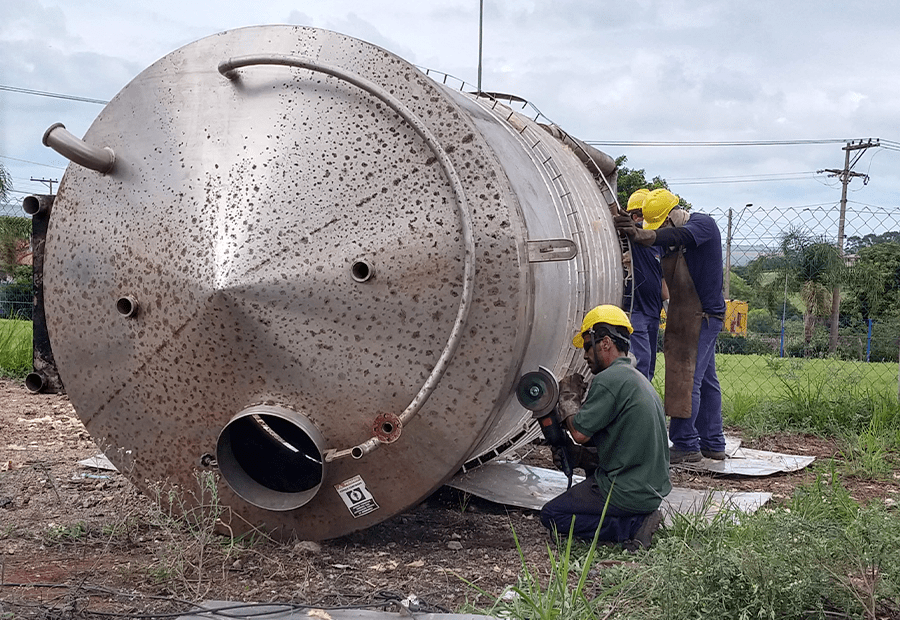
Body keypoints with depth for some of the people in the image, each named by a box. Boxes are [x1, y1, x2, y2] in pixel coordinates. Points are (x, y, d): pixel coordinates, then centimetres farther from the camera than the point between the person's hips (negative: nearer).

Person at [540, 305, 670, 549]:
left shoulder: (609, 380, -17)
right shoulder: (638, 378, 13)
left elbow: (580, 433, -16)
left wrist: (568, 396, -1)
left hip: (628, 491, -9)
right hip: (655, 488, 9)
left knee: (551, 515, 2)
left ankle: (632, 526, -7)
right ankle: (641, 516, 11)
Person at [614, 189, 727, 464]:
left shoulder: (703, 223, -12)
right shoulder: (672, 238, 12)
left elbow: (678, 237, -33)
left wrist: (641, 236, -51)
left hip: (705, 315, -9)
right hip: (702, 317, 9)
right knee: (705, 379, 12)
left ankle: (685, 445, -8)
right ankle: (713, 444, 19)